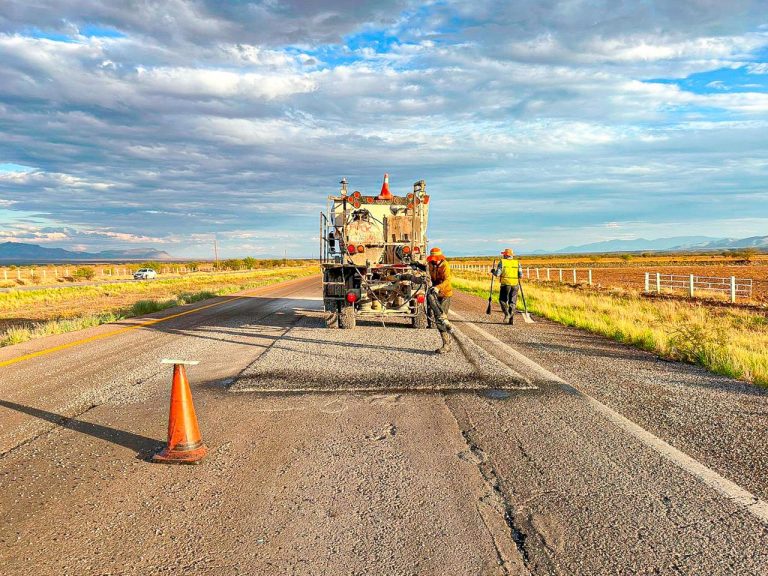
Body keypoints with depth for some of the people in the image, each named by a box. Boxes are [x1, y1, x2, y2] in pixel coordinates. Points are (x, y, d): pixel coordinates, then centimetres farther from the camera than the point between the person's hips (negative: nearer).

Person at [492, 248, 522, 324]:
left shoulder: (502, 262, -2)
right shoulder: (517, 263, 6)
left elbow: (497, 274, -7)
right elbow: (521, 276, 1)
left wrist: (493, 271, 13)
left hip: (505, 284, -3)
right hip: (515, 285, 3)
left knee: (503, 300, 12)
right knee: (512, 302, 9)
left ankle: (507, 314, -8)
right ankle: (511, 319, 2)